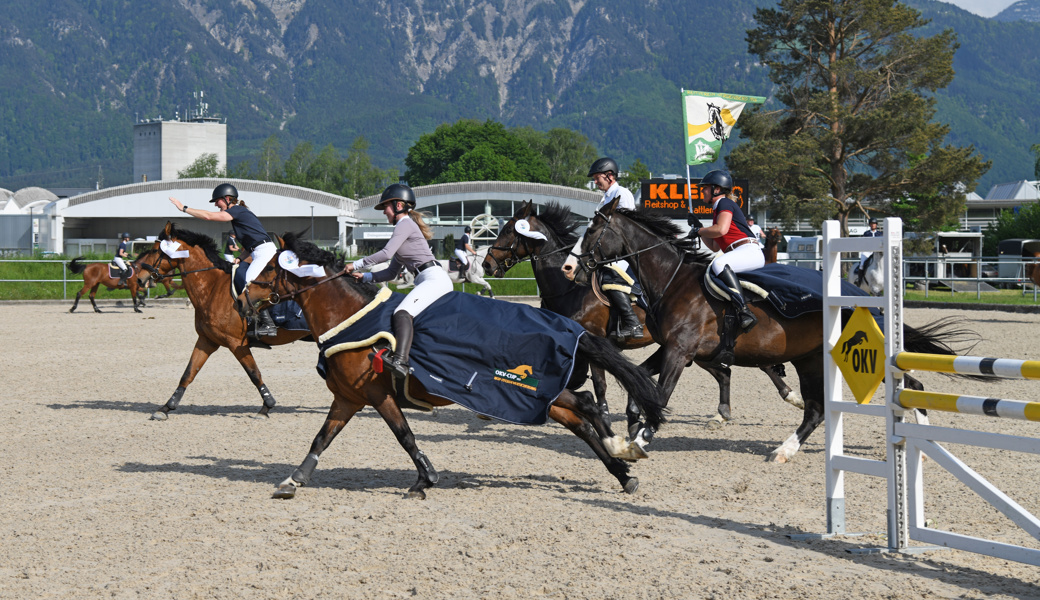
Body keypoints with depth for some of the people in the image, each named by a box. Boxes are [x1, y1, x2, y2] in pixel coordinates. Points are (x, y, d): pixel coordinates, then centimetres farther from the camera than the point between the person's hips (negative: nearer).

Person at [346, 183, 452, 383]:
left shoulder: (405, 224, -1)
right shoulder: (405, 227, 28)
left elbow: (386, 254, -13)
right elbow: (391, 272, 25)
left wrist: (356, 265, -4)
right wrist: (364, 277, 14)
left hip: (435, 279, -12)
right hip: (427, 282, 12)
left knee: (402, 313, -31)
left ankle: (400, 361, -52)